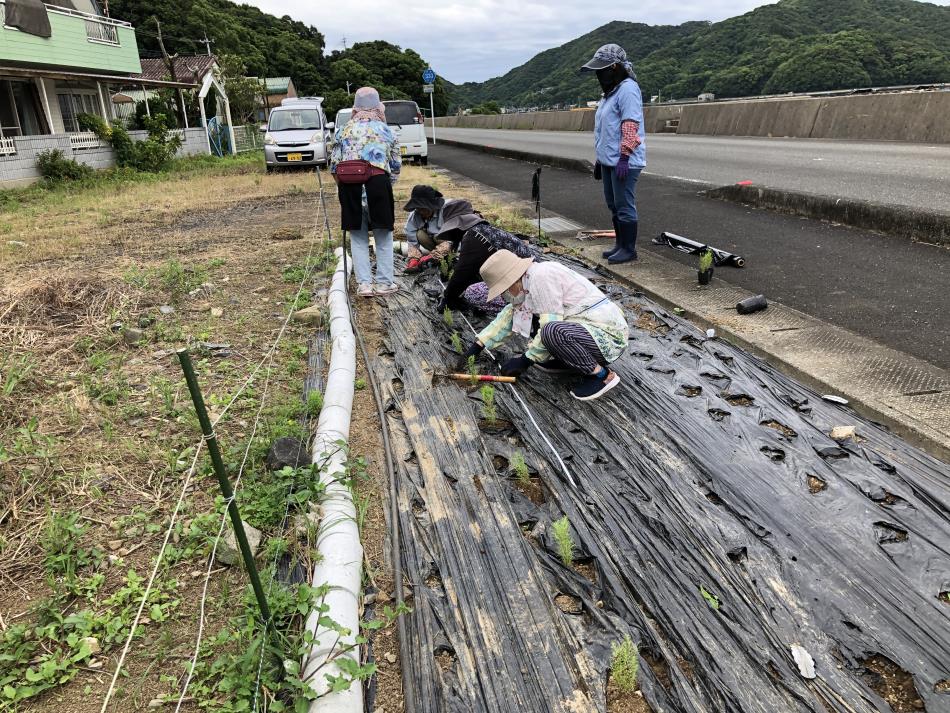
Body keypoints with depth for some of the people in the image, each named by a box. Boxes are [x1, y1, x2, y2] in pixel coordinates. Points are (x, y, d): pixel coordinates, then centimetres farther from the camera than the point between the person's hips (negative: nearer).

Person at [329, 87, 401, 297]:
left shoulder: (343, 130, 10)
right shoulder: (386, 130, 9)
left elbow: (334, 165, 8)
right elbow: (396, 165, 9)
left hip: (350, 187, 1)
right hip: (378, 183, -1)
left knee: (358, 237, 10)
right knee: (383, 236, 9)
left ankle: (364, 283, 7)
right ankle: (384, 282, 13)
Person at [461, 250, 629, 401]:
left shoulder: (542, 276, -21)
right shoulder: (528, 280, 8)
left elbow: (550, 328, -23)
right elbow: (510, 315, 16)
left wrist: (525, 360, -12)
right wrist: (478, 345, 11)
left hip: (609, 336, -10)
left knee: (552, 331, -35)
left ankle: (601, 374, -13)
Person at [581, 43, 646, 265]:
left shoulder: (628, 89, -12)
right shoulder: (611, 91, 19)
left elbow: (630, 126, -20)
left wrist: (624, 157, -25)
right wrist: (600, 158, 25)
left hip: (624, 161, -10)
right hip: (609, 160, 10)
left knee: (625, 206, -5)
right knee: (613, 205, 15)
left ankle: (629, 249, 3)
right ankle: (620, 244, 26)